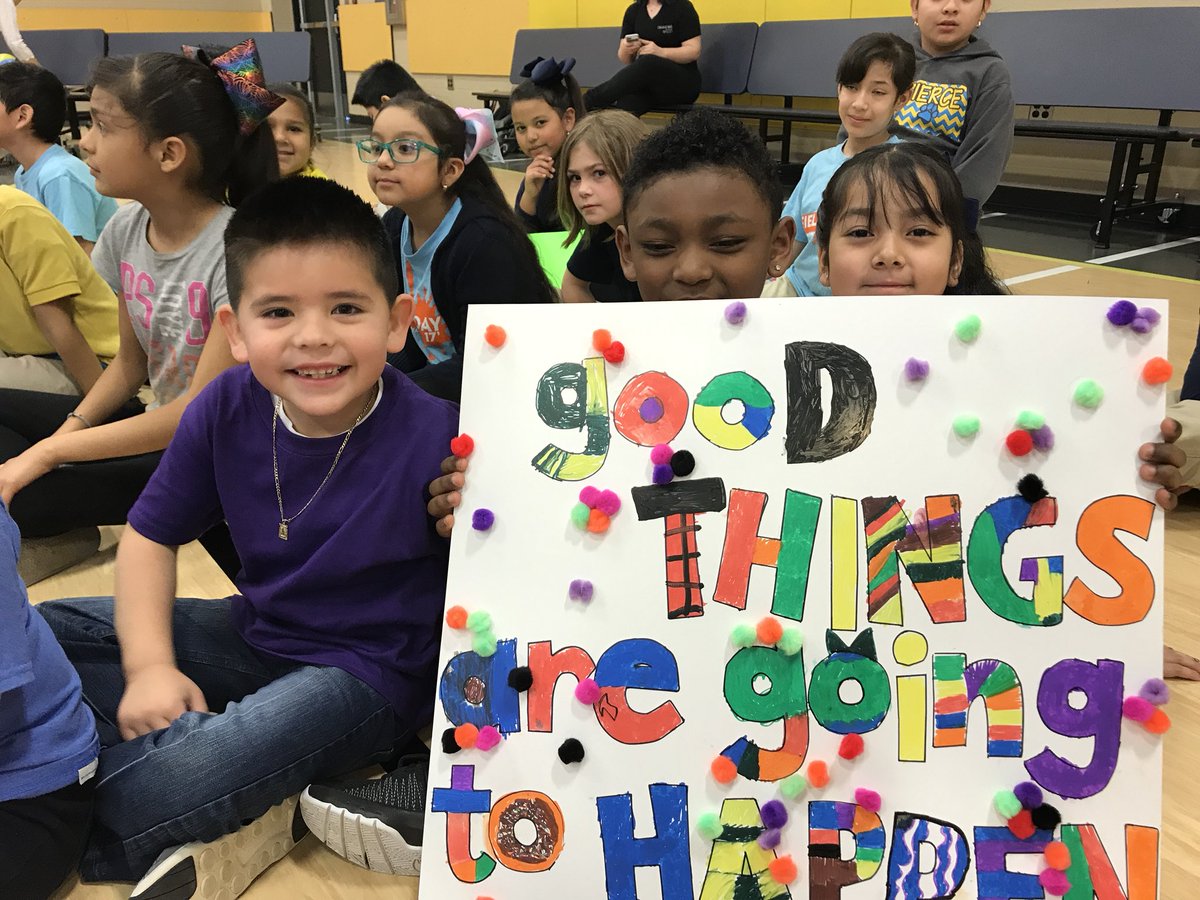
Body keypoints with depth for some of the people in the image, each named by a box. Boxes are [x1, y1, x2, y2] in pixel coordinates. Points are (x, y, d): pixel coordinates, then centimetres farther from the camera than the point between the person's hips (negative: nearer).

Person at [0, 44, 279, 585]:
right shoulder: (126, 230, 1)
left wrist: (47, 452, -19)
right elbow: (130, 362, 11)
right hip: (157, 427, 8)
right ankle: (52, 531, -5)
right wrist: (71, 428, -7)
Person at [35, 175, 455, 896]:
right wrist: (149, 665, -5)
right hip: (254, 634, 7)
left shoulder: (436, 438, -25)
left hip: (370, 671, -7)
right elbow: (151, 535, 4)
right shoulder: (227, 409, -10)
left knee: (137, 799, -29)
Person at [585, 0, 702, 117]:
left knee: (647, 63, -36)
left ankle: (588, 100, -36)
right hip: (647, 83, 3)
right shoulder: (633, 10, 10)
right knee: (625, 104, -34)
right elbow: (626, 60, 11)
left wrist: (661, 52, -24)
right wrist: (625, 51, -14)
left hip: (682, 82, -3)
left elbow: (694, 51, -8)